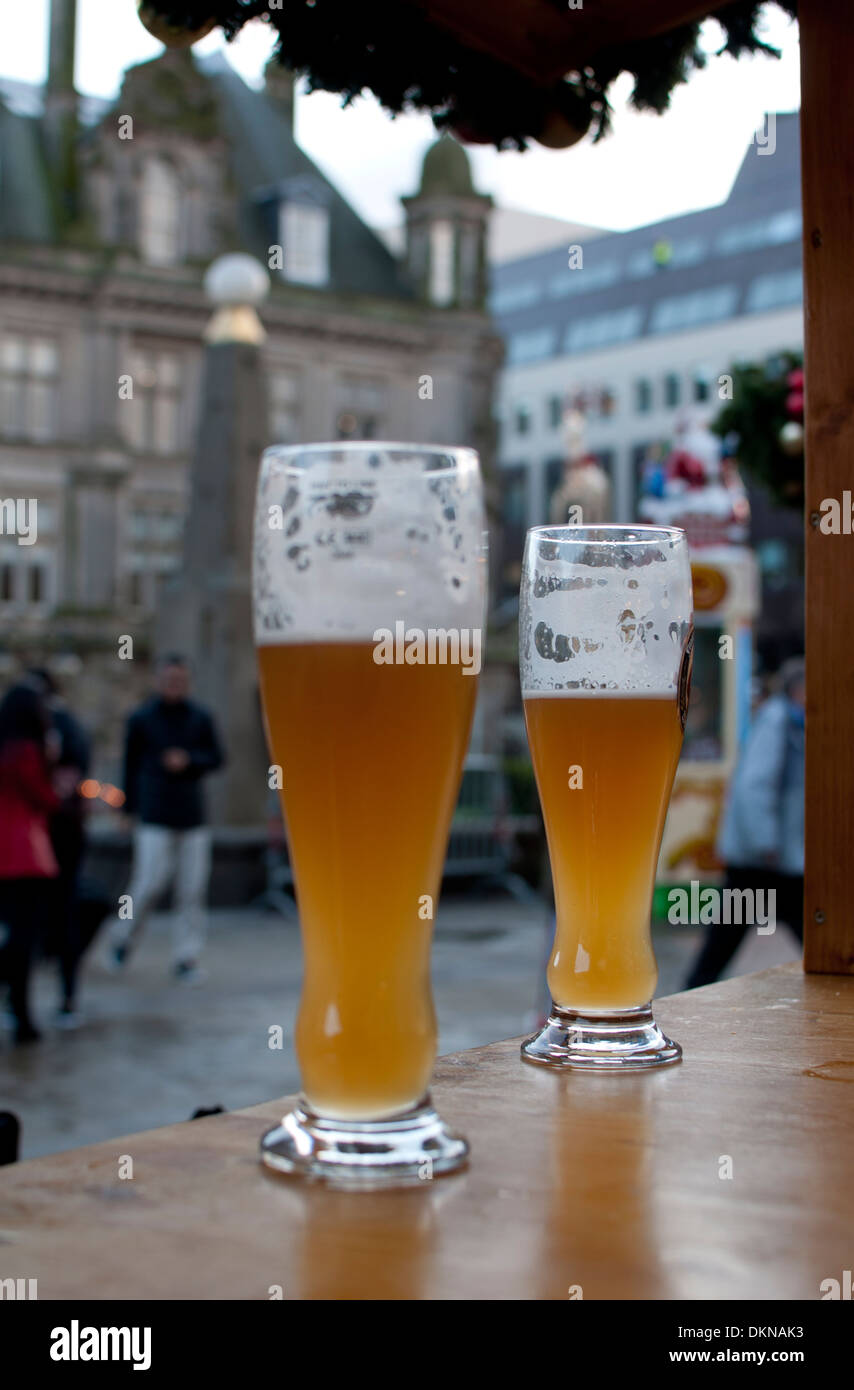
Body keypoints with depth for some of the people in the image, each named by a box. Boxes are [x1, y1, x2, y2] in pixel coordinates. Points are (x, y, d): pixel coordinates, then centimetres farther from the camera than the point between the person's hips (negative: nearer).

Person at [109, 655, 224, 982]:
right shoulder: (141, 718, 3)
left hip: (192, 816, 2)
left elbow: (216, 757, 12)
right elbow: (130, 763, 8)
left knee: (193, 889, 0)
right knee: (149, 885, -7)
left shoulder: (200, 718, 9)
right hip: (155, 818, -2)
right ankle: (123, 939, 18)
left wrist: (190, 761, -7)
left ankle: (186, 958, 8)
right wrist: (129, 807, 7)